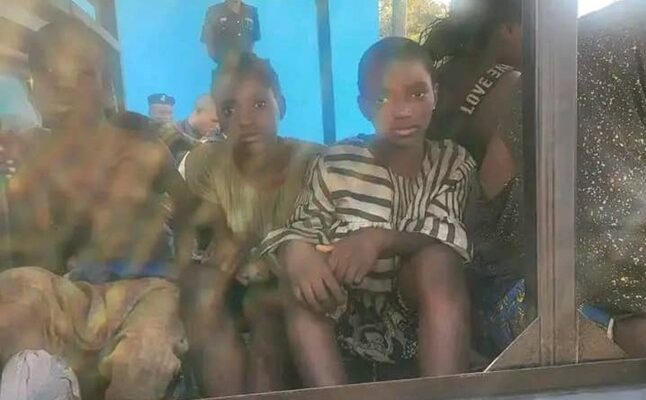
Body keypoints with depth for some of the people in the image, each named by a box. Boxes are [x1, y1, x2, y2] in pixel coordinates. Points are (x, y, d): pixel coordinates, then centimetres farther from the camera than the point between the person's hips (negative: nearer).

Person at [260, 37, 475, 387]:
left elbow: (452, 239, -14)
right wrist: (296, 253, -29)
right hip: (347, 318, 1)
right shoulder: (335, 165, -3)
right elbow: (301, 229, -3)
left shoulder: (453, 161, 0)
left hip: (423, 317, 0)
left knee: (439, 260, -31)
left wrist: (380, 239, -33)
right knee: (299, 279, -30)